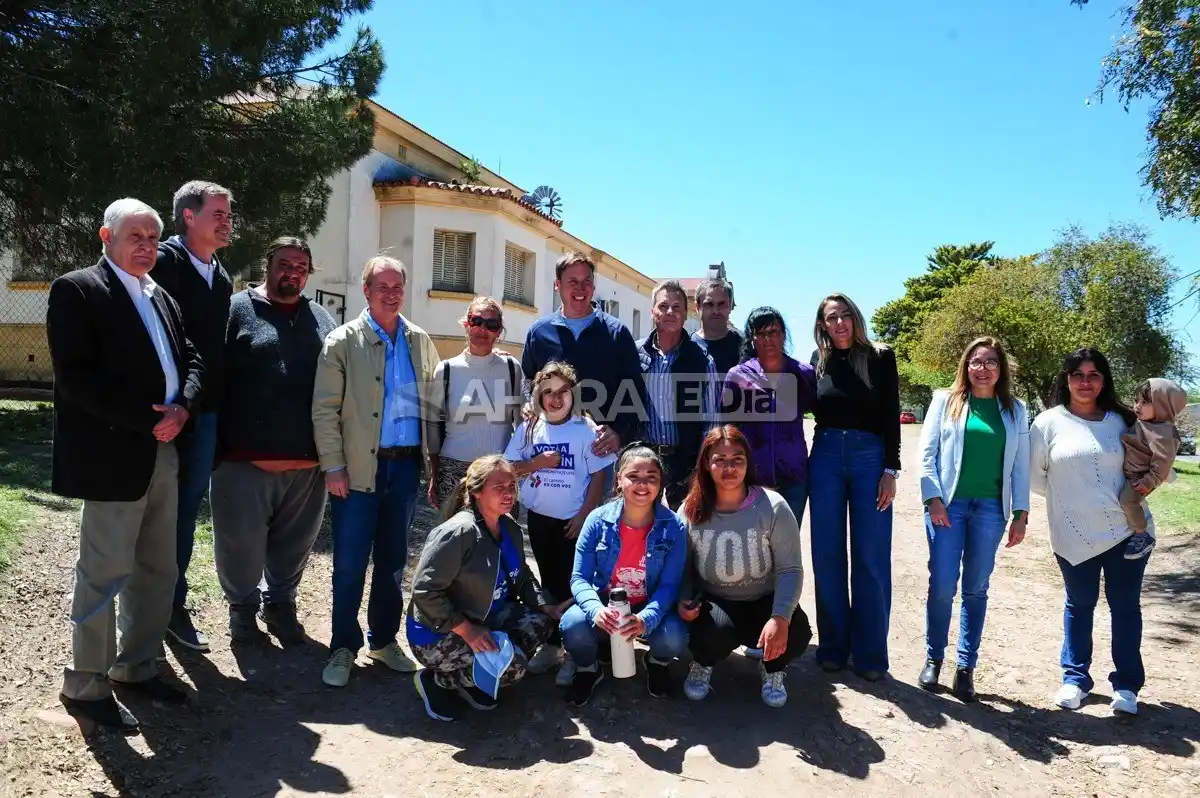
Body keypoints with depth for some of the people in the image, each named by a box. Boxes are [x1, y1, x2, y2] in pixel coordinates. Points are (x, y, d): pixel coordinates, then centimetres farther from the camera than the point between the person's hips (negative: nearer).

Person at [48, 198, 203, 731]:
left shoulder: (162, 298, 17)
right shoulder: (77, 290, -6)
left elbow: (191, 359, 13)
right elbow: (75, 376, -15)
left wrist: (181, 408, -7)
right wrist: (149, 419, -17)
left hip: (163, 450, 8)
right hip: (113, 454, -7)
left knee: (157, 571, 14)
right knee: (104, 574, 0)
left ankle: (136, 667, 29)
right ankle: (86, 686, 16)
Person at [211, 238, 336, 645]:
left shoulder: (322, 320, 12)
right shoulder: (237, 309, -1)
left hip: (307, 460, 4)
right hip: (245, 457, -3)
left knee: (295, 541, 15)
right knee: (242, 539, 9)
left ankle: (280, 602, 35)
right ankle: (243, 605, 30)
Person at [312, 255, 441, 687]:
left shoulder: (420, 341, 10)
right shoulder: (343, 341, -1)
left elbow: (435, 401, 13)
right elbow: (324, 410, -4)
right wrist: (333, 467, -9)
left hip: (406, 465, 4)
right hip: (360, 468, -3)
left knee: (393, 559, 13)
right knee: (350, 564, 3)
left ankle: (383, 639, 28)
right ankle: (344, 647, 18)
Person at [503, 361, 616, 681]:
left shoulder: (586, 428, -10)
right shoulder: (529, 428, 0)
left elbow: (598, 477, -8)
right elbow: (509, 468, 1)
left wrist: (584, 515, -12)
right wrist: (536, 463, -16)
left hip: (573, 520, -4)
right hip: (539, 518, 4)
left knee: (573, 584, 2)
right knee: (549, 582, 15)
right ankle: (551, 644, 27)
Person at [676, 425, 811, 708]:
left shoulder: (773, 507, -17)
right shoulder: (691, 511, -9)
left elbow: (790, 569, -17)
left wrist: (780, 617, -32)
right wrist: (683, 600, -19)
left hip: (764, 601, 0)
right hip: (714, 602, 0)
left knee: (795, 633, -30)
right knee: (714, 630, -34)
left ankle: (771, 668, 10)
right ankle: (703, 664, 7)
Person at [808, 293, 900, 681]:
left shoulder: (881, 358, 0)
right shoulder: (818, 361, 7)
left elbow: (891, 416, -3)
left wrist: (890, 470, -8)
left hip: (870, 458, -2)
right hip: (825, 457, 2)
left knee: (871, 559, 1)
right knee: (827, 556, 5)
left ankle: (870, 653, 11)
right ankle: (833, 646, 17)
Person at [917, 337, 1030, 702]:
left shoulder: (1015, 410, 9)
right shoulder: (945, 400, 4)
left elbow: (1021, 465, 8)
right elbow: (927, 452, 0)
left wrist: (1021, 513, 2)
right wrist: (933, 499, -9)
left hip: (990, 508, 2)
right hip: (948, 504, -1)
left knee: (976, 589, 7)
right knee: (942, 586, -2)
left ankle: (966, 667, 16)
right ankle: (933, 658, 16)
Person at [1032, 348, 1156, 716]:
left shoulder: (1121, 420, 4)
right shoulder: (1049, 422, -4)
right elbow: (1035, 476, 0)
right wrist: (1067, 496, 2)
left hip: (1128, 529, 2)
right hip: (1075, 534, -2)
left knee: (1125, 606, 8)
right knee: (1079, 605, 11)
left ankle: (1126, 684, 21)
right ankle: (1075, 678, 24)